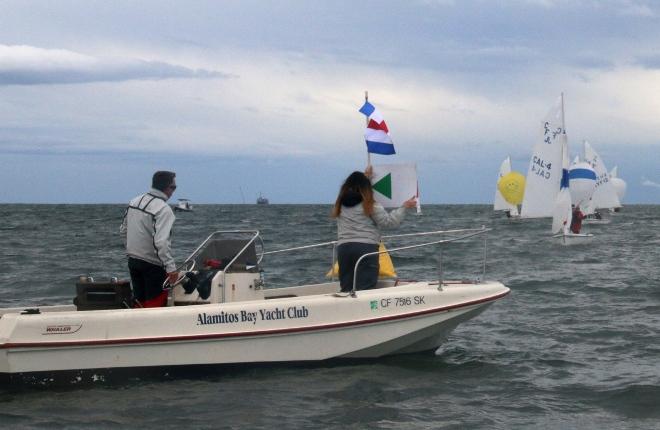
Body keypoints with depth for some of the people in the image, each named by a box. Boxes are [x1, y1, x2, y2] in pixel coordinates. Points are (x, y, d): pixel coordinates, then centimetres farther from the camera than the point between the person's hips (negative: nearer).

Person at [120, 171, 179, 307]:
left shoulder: (134, 201, 5)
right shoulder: (164, 209, -19)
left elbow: (123, 230, 14)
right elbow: (161, 242, -27)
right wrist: (171, 268, -25)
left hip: (133, 260, 7)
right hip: (152, 264, -7)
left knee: (139, 300, 15)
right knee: (156, 303, -1)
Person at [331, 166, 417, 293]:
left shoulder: (340, 204, 12)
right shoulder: (370, 205, -3)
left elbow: (351, 190, 34)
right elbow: (388, 221, -1)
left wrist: (364, 176, 45)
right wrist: (404, 207, 10)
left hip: (343, 248, 5)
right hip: (366, 247, -5)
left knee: (346, 288, 5)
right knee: (365, 290, -8)